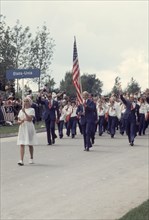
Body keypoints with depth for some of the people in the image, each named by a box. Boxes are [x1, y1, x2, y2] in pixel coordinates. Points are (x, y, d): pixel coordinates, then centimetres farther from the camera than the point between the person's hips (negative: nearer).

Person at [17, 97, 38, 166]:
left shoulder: (31, 110, -1)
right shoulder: (21, 111, 13)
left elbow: (30, 119, -14)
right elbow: (18, 121, 12)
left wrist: (24, 112, -20)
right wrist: (21, 121, -10)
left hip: (29, 128, -3)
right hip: (22, 128, 3)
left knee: (30, 144, 8)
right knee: (22, 144, -7)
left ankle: (31, 158, 25)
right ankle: (21, 160, -13)